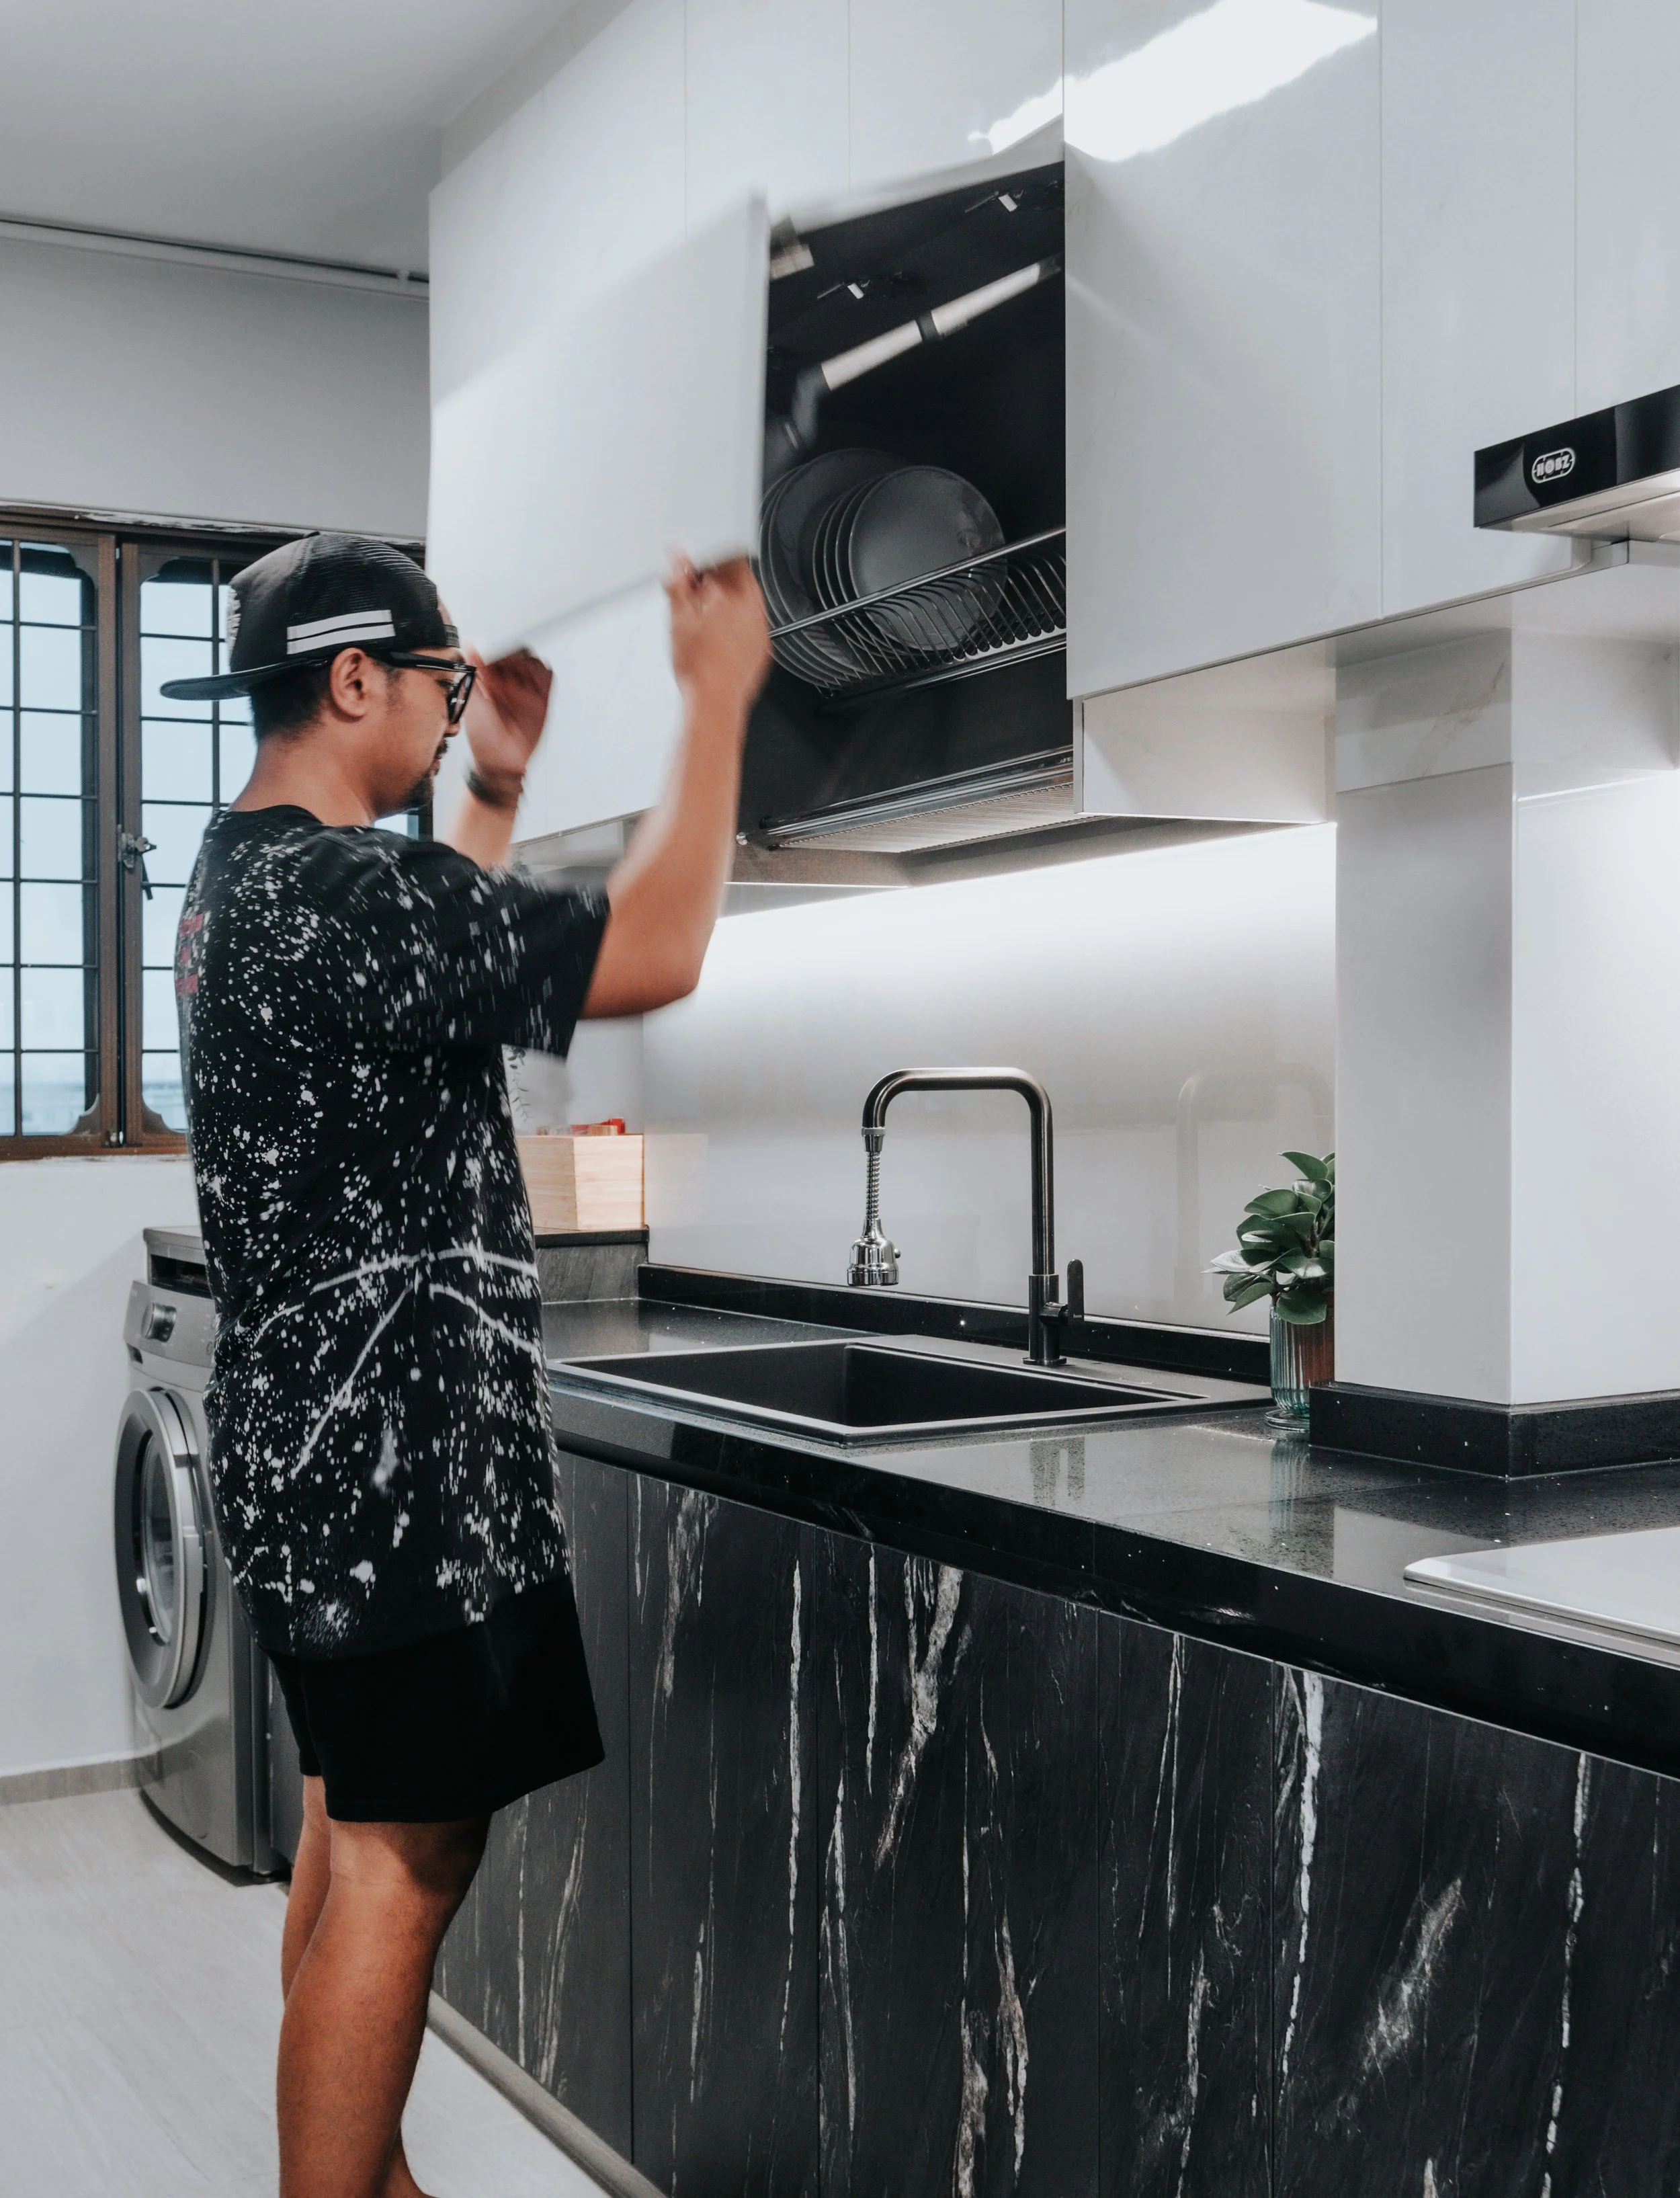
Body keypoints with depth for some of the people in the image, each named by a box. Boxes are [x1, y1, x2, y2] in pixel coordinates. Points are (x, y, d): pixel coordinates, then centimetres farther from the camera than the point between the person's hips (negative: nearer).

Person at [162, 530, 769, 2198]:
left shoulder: (242, 877, 12)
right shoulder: (342, 886, -21)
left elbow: (434, 963, 29)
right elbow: (649, 955, -24)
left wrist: (493, 788, 24)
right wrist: (717, 699, -15)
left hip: (311, 1441, 11)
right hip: (396, 1452, -11)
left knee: (361, 1824, 19)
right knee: (404, 1862, -2)